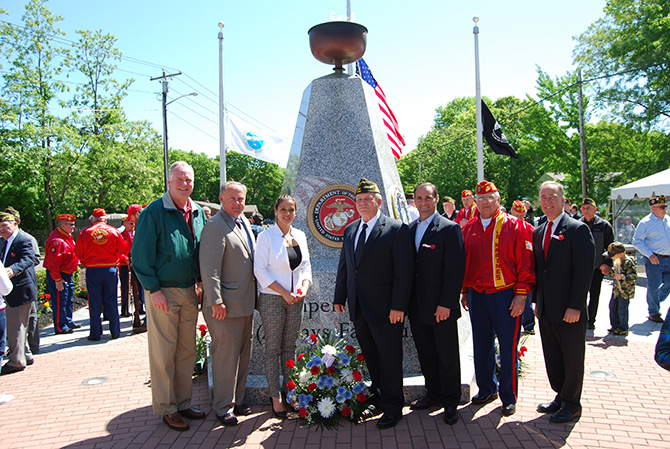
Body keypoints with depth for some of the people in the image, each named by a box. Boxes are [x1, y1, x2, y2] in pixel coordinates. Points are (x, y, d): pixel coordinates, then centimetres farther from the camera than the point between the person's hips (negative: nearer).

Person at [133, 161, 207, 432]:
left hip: (190, 292, 6)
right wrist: (153, 289, -14)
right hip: (163, 292, -6)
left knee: (187, 351, 12)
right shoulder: (154, 212, -9)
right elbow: (141, 253, -11)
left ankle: (183, 402, 25)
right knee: (164, 353, 2)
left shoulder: (198, 213, 9)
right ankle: (166, 408, 16)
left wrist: (201, 283, 9)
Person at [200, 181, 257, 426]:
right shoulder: (215, 226, -15)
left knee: (243, 355, 17)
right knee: (225, 357, 1)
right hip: (226, 305, -9)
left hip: (246, 303, 9)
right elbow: (209, 269, -19)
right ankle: (223, 408, 17)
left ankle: (237, 401, 31)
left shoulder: (244, 222, 13)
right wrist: (216, 302, -21)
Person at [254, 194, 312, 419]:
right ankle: (275, 398, 12)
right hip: (273, 299, -4)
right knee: (273, 349, 2)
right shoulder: (266, 236, -5)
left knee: (290, 348, 11)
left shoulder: (300, 236, 9)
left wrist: (303, 288, -5)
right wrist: (284, 292, -13)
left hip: (296, 300, 4)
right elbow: (260, 269, -10)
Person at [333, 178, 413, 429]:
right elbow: (344, 267, 17)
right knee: (370, 355, 16)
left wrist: (398, 306, -16)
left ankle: (393, 407, 18)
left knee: (389, 358, 4)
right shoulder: (350, 230, 12)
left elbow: (404, 272, -12)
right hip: (358, 307, 6)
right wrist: (339, 297, 13)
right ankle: (379, 395, 31)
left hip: (385, 309, -6)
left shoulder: (396, 230, -9)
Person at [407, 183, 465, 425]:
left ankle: (450, 402, 23)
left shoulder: (450, 229, -9)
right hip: (417, 306, 6)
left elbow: (455, 270, -13)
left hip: (441, 308, -6)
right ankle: (433, 393, 34)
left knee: (447, 356, 7)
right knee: (426, 354, 17)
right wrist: (406, 301, 7)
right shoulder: (410, 229, 10)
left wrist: (446, 304, -18)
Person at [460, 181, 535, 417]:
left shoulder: (514, 226, -5)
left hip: (506, 295, -4)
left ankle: (508, 397, 19)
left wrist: (521, 294, -10)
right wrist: (464, 291, 11)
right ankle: (487, 389, 31)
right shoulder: (468, 229, 7)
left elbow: (525, 262, -6)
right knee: (481, 346, 14)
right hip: (477, 296, 4)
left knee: (508, 348, 4)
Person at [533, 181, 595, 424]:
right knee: (552, 357, 15)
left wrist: (575, 306, -18)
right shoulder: (538, 232, 12)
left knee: (572, 358, 7)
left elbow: (585, 270, -14)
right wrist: (537, 301, 11)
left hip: (569, 310, -6)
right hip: (546, 310, 6)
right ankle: (560, 397, 32)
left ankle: (572, 404, 23)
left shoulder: (578, 229, -9)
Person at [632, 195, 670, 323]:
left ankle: (656, 302, 34)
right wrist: (650, 255, -18)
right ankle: (653, 312, 15)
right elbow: (636, 241, -10)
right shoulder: (646, 222, -10)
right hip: (654, 260, -6)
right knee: (653, 287, -1)